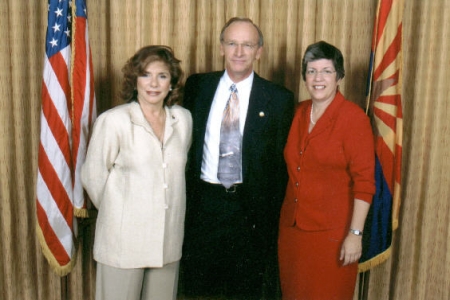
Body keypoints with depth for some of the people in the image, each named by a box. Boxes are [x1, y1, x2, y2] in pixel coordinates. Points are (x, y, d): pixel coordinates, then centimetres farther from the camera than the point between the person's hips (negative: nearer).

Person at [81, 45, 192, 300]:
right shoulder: (113, 121, -9)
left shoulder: (183, 119, 4)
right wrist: (115, 211, 8)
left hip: (169, 238, 4)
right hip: (123, 239, -4)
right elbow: (93, 176, -2)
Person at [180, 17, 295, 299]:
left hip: (250, 209, -1)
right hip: (202, 204, 2)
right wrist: (184, 198, 3)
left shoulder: (279, 99, -3)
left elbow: (281, 161, -1)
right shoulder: (197, 85, 4)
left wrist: (271, 216, -3)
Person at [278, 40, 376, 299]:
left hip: (332, 231, -6)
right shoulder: (299, 113, 7)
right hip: (293, 226, 6)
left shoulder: (354, 118, -12)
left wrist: (355, 233, -18)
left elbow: (364, 181, -14)